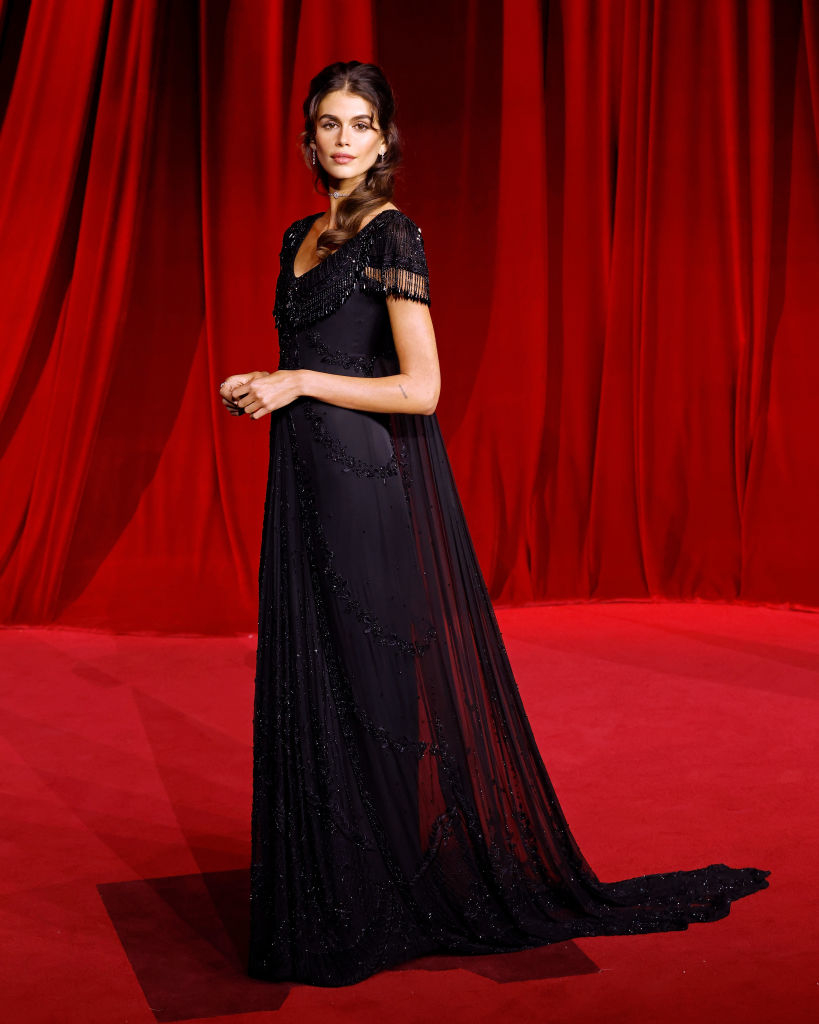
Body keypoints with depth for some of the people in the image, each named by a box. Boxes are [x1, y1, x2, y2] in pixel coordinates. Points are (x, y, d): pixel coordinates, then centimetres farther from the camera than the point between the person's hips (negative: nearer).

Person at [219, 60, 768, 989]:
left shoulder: (392, 236, -9)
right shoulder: (300, 236, 15)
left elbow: (420, 390, -17)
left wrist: (299, 382, -13)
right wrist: (264, 388, 4)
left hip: (372, 485, -8)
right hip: (307, 483, 8)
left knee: (372, 691, -1)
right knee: (310, 688, 11)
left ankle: (386, 903, 14)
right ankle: (330, 893, 25)